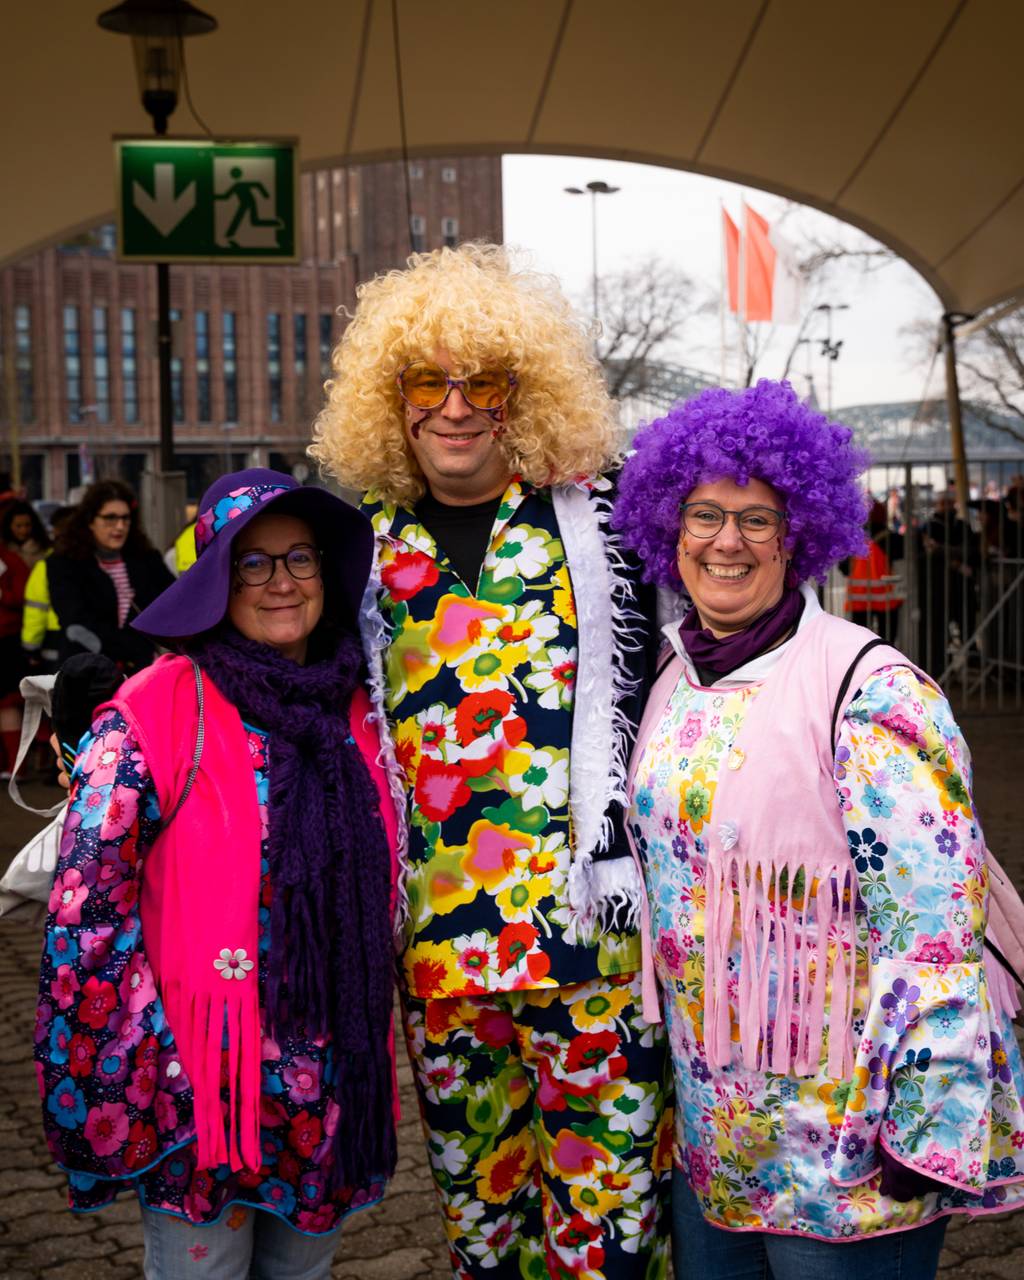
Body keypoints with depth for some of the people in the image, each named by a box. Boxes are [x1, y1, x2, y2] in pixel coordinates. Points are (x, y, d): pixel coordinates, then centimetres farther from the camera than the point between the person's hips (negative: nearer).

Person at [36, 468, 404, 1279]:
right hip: (202, 1081, -5)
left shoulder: (354, 712, 3)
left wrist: (365, 1053, 14)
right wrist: (154, 1075, -14)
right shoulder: (153, 716, -12)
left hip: (331, 1084, 5)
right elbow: (90, 911, -13)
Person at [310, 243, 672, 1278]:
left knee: (606, 1157, 1)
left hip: (584, 909, -3)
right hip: (432, 919, 4)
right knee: (470, 1160, 15)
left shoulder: (591, 512, 0)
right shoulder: (371, 541, 8)